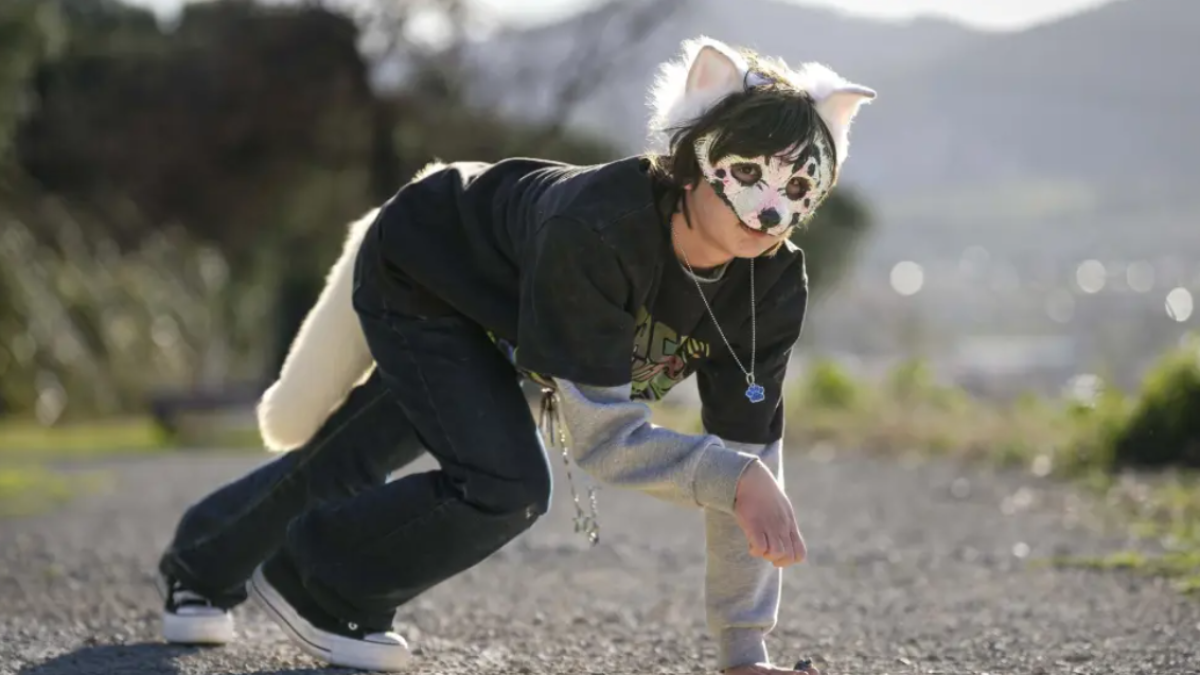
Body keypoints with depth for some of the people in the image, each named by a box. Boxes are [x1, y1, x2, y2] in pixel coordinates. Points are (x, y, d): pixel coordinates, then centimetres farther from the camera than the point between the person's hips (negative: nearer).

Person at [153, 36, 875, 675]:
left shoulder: (775, 284, -26)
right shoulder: (597, 228, -45)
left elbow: (749, 449, -21)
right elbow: (599, 433, -42)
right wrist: (735, 479, -56)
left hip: (492, 318, 7)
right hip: (414, 271, -7)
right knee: (507, 484, -24)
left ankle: (203, 569, 50)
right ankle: (313, 589, 2)